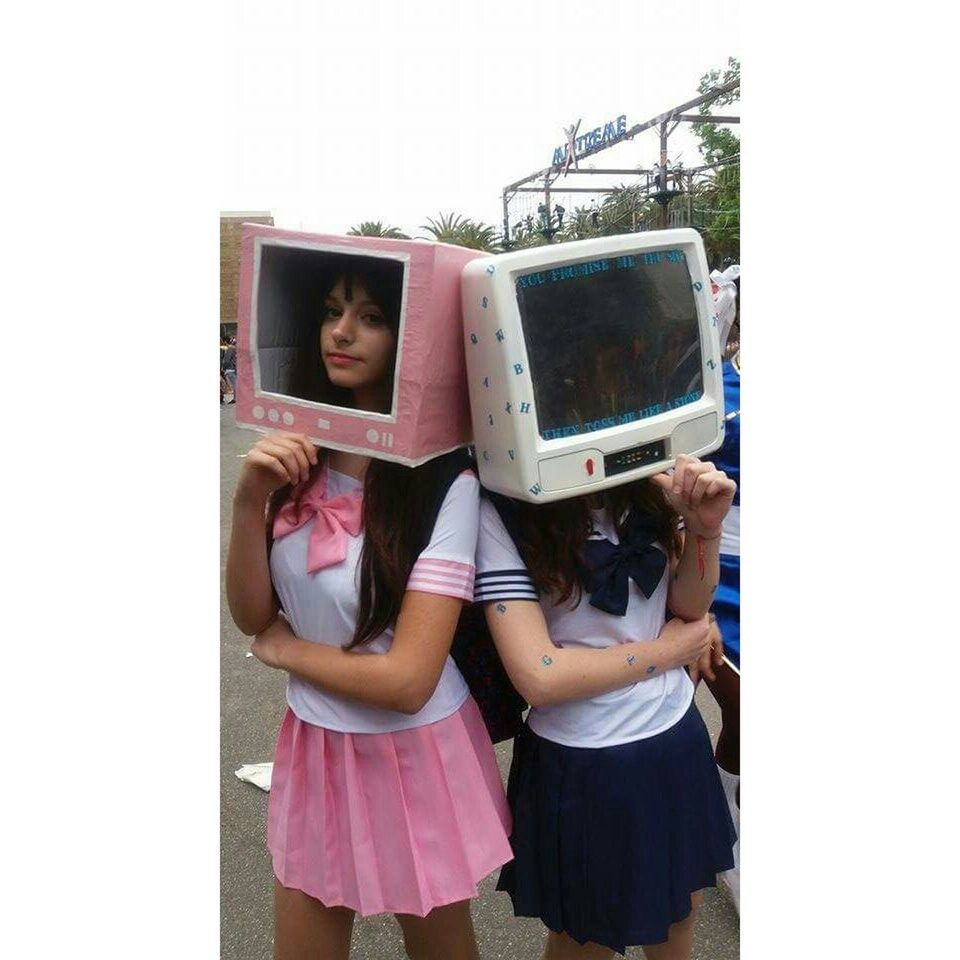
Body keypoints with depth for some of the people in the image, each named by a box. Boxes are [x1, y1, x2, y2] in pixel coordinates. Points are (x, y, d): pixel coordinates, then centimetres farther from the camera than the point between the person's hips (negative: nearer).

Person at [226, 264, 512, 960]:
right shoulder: (299, 458, -4)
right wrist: (251, 502, -20)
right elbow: (252, 616, -4)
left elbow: (407, 680, -23)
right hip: (315, 747, 5)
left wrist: (286, 649, -9)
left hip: (414, 755, -4)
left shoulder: (445, 484, -22)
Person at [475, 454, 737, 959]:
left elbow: (689, 605, 2)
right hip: (583, 767, -5)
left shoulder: (648, 485, -7)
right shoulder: (502, 514, -23)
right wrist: (672, 648, -14)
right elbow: (539, 677, -27)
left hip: (678, 740, 5)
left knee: (681, 908, 28)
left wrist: (704, 528, -19)